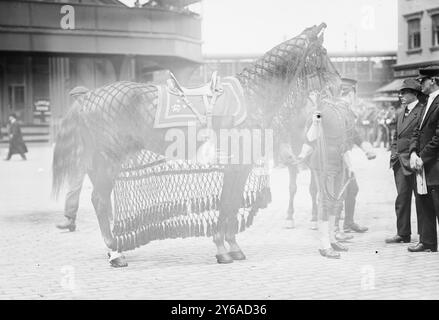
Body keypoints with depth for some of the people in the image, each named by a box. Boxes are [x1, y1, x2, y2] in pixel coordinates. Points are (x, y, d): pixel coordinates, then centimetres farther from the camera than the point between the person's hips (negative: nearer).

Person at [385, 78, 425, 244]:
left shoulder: (423, 111, -10)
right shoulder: (400, 113, 16)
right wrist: (394, 153, 11)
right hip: (400, 162, 8)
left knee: (421, 199, 1)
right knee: (402, 198, 10)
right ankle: (403, 233, 17)